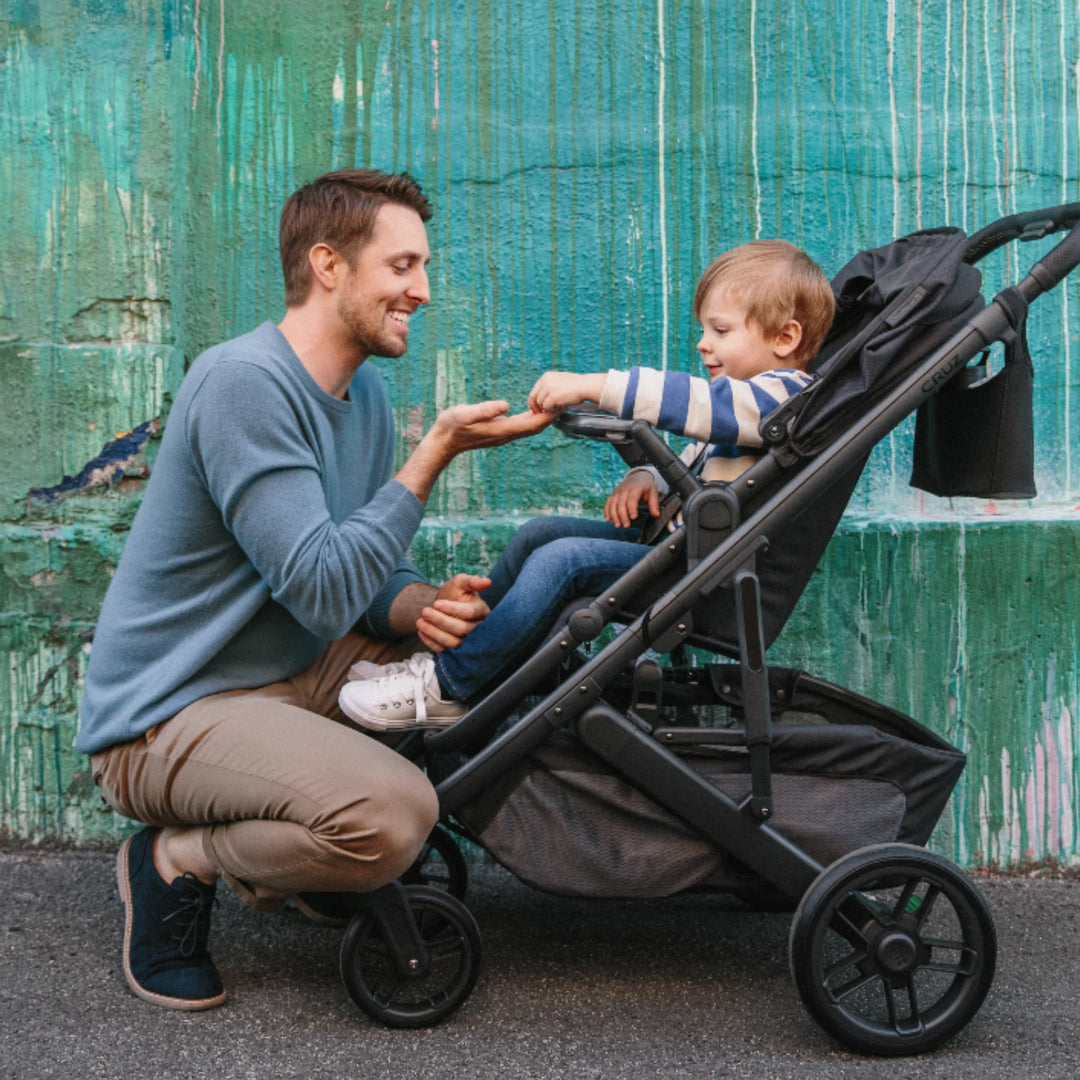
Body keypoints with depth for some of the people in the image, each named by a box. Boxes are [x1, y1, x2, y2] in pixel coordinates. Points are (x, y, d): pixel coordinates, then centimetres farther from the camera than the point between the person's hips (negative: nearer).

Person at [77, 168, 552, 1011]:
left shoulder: (364, 392, 8)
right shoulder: (244, 381, -21)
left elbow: (367, 576, 11)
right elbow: (323, 590, -26)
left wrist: (422, 606, -12)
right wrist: (436, 454, -23)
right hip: (168, 715, -9)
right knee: (394, 814, -30)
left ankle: (292, 850, 14)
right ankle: (177, 863, -1)